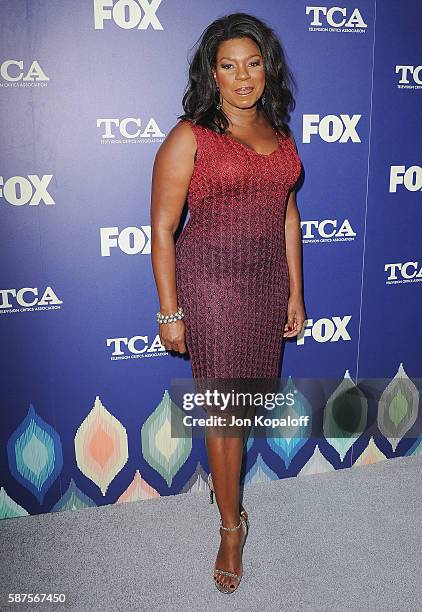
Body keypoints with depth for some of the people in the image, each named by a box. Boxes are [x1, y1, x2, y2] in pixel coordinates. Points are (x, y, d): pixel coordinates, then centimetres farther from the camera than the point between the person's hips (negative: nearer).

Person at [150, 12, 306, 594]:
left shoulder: (279, 131, 9)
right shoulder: (189, 137, -8)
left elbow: (287, 213, 13)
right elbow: (163, 228, -9)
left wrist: (295, 291, 11)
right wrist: (170, 311, -10)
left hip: (268, 280, 5)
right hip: (210, 280, -5)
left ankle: (222, 475, 43)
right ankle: (232, 525, 22)